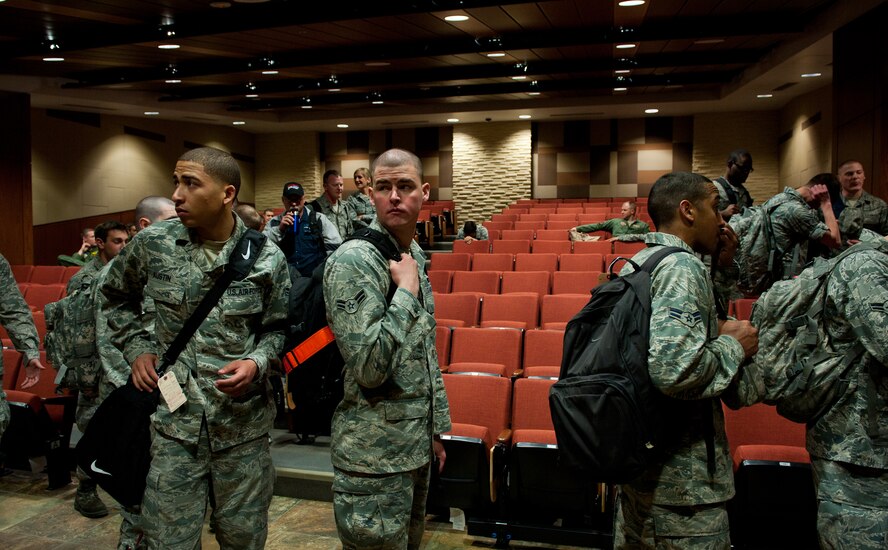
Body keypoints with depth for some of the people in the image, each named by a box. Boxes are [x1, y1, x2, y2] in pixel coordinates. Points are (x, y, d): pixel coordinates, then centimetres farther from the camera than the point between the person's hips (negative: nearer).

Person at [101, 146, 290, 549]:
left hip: (243, 425, 0)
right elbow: (116, 296, 16)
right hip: (175, 425, 1)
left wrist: (256, 362, -15)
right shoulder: (152, 243, -4)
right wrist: (137, 349, 4)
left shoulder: (266, 259, -7)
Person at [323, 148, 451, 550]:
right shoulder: (352, 260, -19)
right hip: (374, 459, -8)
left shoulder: (414, 256, 8)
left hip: (416, 445, 8)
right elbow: (369, 367, -27)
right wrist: (406, 290, -22)